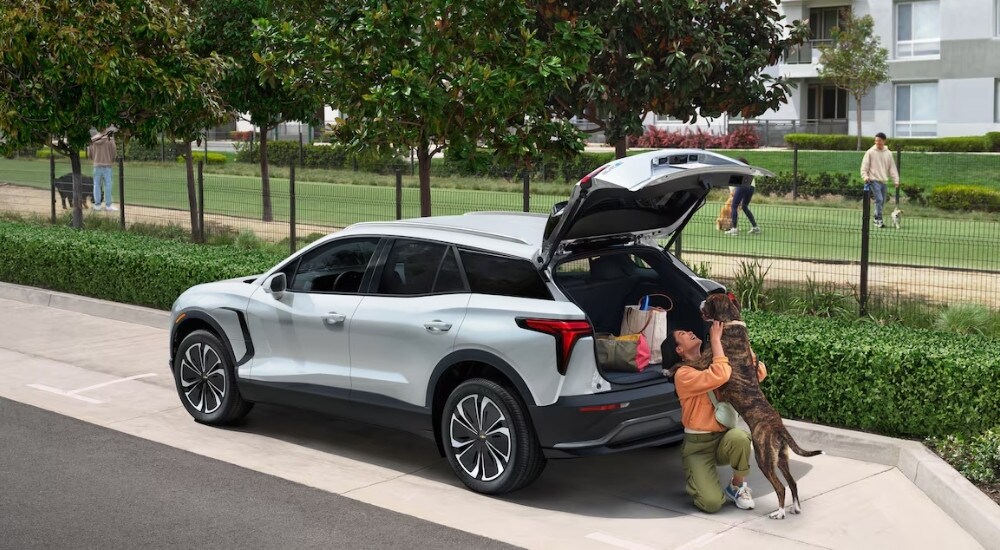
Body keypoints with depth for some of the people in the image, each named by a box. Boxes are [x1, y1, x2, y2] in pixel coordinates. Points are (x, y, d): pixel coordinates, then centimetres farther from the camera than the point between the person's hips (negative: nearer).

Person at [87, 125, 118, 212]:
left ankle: (97, 204, 7)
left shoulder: (94, 140, 5)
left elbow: (90, 153, 11)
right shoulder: (109, 140, -8)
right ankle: (108, 205, -1)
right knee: (107, 185, 0)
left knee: (97, 185, 8)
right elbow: (114, 152, -7)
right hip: (107, 165, -4)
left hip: (97, 165, 4)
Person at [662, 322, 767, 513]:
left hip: (724, 439, 5)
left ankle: (737, 487, -5)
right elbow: (720, 375, -29)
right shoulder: (683, 374, -13)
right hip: (698, 446, -5)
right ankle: (698, 478, 15)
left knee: (739, 437, -34)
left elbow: (759, 373, 8)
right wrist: (715, 338, -19)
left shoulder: (712, 363, 9)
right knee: (712, 503, -23)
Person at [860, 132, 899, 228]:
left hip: (884, 181, 5)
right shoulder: (870, 152, -1)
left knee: (882, 201, 6)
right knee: (879, 200, -17)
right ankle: (878, 220, -15)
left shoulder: (888, 153, 10)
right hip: (874, 180, -5)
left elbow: (892, 168, 11)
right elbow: (864, 166, -1)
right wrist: (865, 176, -16)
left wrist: (896, 180, 4)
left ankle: (877, 220, 15)